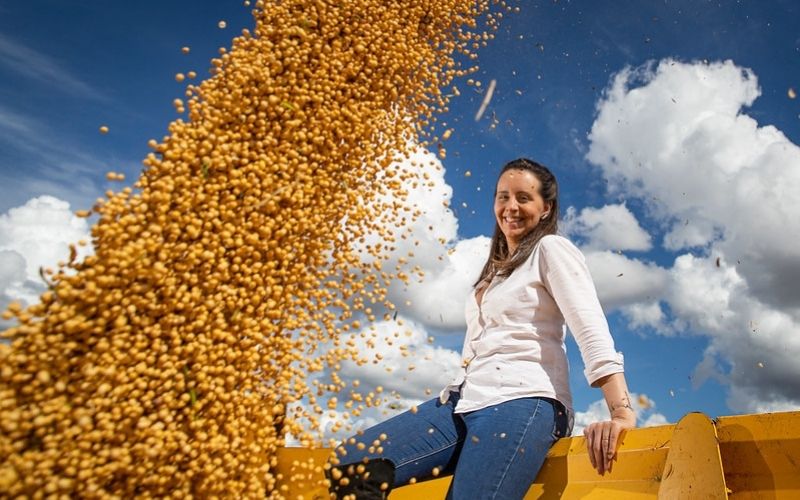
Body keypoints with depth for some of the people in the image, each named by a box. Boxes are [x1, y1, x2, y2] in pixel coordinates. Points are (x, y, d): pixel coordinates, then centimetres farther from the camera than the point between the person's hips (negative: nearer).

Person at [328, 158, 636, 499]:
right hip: (464, 401, 7)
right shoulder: (496, 268, 27)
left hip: (521, 400, -7)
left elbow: (592, 331, -9)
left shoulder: (551, 249, 4)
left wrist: (622, 413, -20)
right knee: (346, 466, -11)